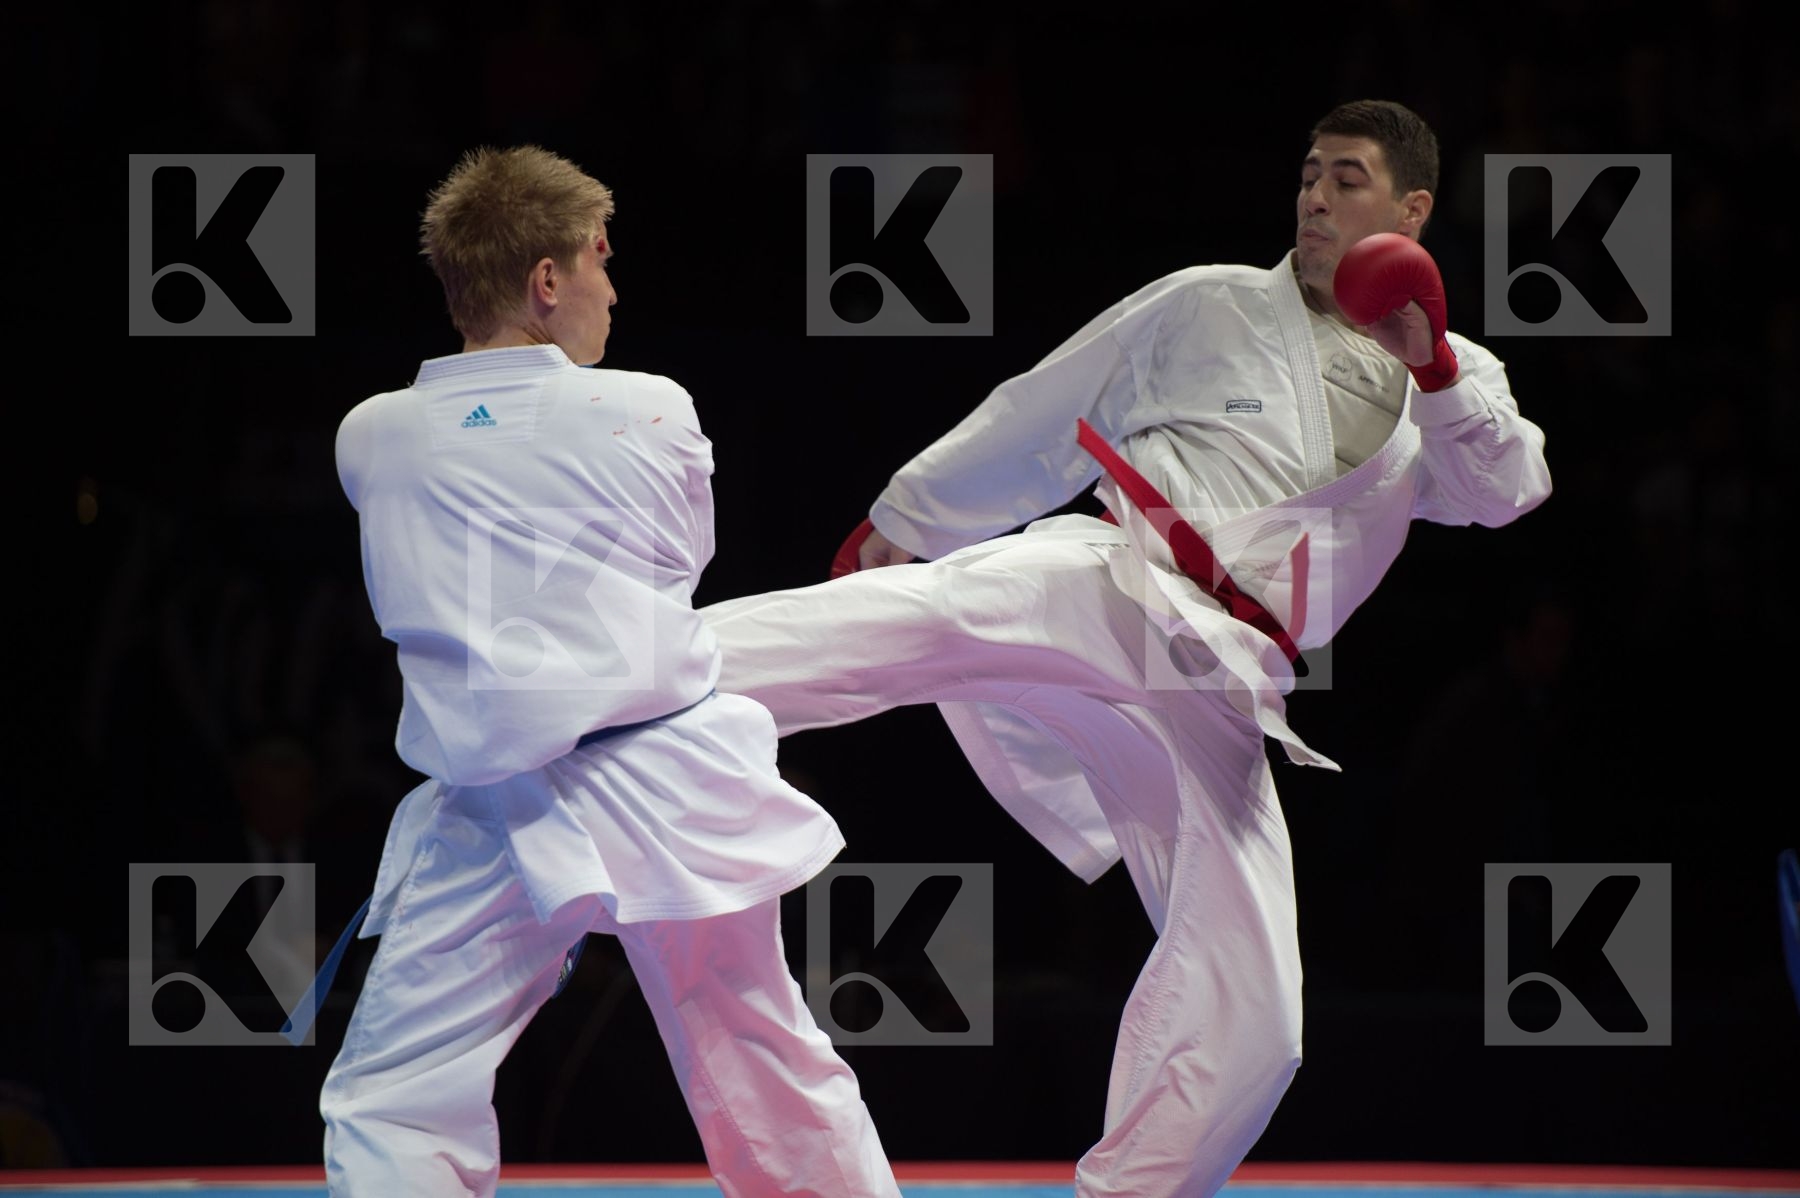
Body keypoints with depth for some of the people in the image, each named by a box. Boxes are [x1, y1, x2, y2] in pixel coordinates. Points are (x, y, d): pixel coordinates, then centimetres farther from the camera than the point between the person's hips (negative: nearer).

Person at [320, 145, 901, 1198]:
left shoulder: (369, 439, -1)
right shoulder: (652, 411, -3)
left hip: (501, 822, -1)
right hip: (678, 786, 2)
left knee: (391, 1112, 1)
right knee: (778, 1071, 19)